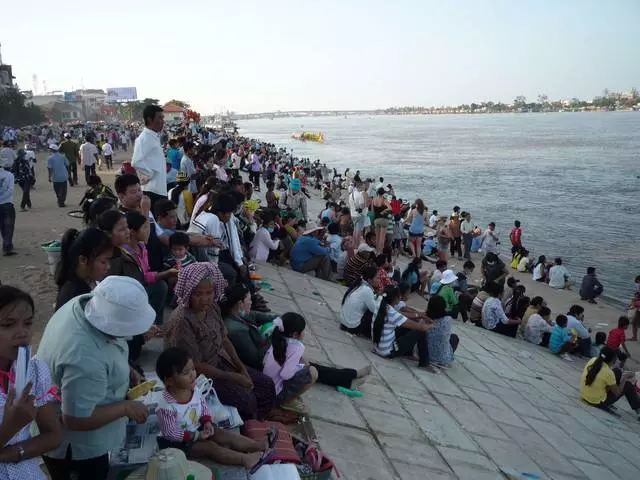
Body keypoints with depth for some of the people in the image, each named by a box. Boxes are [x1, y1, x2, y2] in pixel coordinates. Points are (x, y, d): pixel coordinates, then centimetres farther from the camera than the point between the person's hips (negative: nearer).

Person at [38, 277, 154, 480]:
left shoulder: (87, 303, -15)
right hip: (76, 446, -8)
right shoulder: (85, 359, -42)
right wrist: (126, 407, -21)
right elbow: (76, 420, -32)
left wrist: (129, 371, -1)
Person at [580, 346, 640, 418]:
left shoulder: (593, 360, -9)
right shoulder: (608, 372, -25)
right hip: (598, 403, -6)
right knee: (628, 385, 7)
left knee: (617, 372, 13)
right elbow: (617, 393, -10)